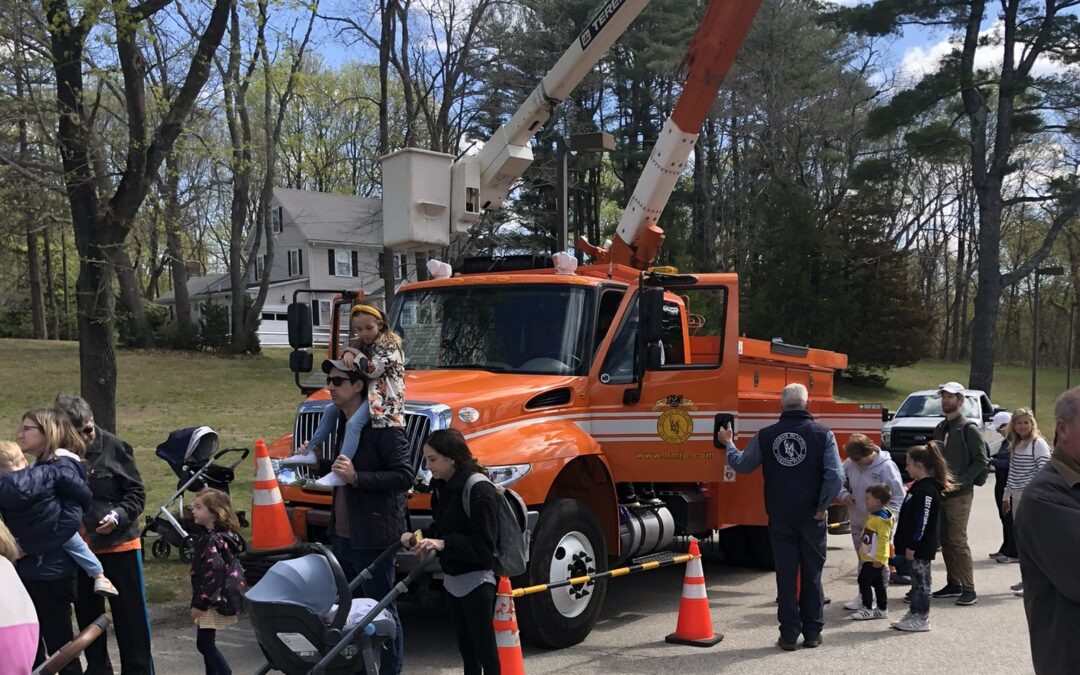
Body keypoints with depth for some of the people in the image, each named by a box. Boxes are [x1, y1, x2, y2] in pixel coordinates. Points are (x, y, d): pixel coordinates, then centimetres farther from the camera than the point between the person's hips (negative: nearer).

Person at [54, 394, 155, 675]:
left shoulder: (114, 447, -10)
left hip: (119, 545, -2)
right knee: (88, 618, 17)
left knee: (132, 618, 5)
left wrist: (118, 515, -20)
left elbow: (137, 493, -4)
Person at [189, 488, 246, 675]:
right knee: (206, 643, 16)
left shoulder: (212, 540, -19)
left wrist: (200, 603, -21)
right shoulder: (219, 535, 12)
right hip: (217, 599, 10)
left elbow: (213, 573, -25)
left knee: (205, 643, -6)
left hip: (214, 601, -10)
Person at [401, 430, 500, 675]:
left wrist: (442, 544, -29)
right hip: (452, 579, 9)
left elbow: (483, 546, -23)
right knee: (465, 646, 18)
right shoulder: (442, 486, 5)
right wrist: (420, 536, -3)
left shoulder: (479, 490, -21)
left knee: (484, 648, -1)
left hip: (476, 581, -9)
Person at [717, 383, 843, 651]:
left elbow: (741, 465, 9)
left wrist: (728, 443, 26)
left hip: (780, 518, 1)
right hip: (811, 517, -1)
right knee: (812, 575, 12)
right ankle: (812, 632, 18)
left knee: (785, 576, 8)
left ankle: (789, 635, 10)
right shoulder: (822, 434, -8)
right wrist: (822, 507, -4)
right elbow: (835, 476, -16)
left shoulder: (766, 435, -3)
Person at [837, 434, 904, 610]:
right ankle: (863, 596, 26)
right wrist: (844, 494, -7)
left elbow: (898, 497, -15)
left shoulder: (886, 467, -18)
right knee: (863, 560, 16)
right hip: (857, 522, 6)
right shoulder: (850, 464, -4)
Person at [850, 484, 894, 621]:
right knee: (877, 584, 15)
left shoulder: (881, 518, -20)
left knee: (864, 580, -8)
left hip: (874, 559, -10)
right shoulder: (873, 515, 12)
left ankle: (868, 608, -1)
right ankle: (882, 609, 23)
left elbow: (883, 540, -24)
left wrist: (878, 558, -24)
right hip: (869, 557, 10)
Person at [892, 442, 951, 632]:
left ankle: (922, 619, 7)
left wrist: (912, 545, -21)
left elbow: (923, 521, -23)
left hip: (921, 546, -10)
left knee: (921, 580, -1)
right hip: (917, 545, 10)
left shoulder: (926, 490, -21)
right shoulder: (919, 486, 12)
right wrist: (908, 544, 21)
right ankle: (915, 613, 25)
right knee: (917, 580, 16)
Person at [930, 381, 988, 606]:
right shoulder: (940, 429, 15)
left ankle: (969, 589, -5)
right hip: (940, 493, 7)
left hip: (959, 495, -7)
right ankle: (953, 584, 19)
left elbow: (981, 461, -12)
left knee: (958, 541, -10)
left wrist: (959, 482, -16)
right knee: (945, 541, 10)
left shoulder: (968, 429, -8)